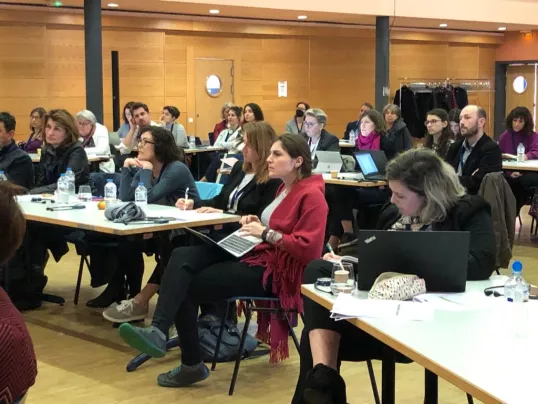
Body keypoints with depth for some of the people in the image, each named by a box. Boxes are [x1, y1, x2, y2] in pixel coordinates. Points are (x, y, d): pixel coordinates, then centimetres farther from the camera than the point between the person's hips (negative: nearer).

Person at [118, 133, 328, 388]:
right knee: (182, 257, -14)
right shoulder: (286, 188, 15)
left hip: (275, 270, -9)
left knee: (188, 287, -13)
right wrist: (257, 224, 6)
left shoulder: (311, 195, -13)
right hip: (255, 254, 9)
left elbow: (309, 248, -22)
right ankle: (158, 330, -26)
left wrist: (266, 234, -21)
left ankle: (192, 365, -5)